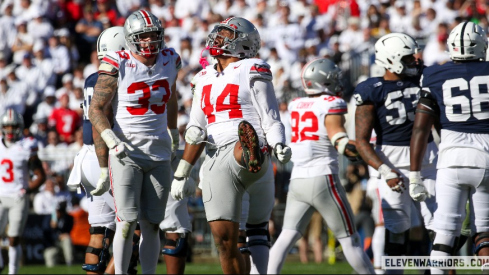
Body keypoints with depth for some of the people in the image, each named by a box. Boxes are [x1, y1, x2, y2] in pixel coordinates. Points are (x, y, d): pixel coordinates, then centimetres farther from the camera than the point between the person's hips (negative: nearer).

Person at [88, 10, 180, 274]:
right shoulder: (117, 66, -9)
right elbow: (96, 110, -6)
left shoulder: (169, 61, 5)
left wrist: (174, 135, 36)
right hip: (125, 153, -4)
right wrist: (112, 141, -21)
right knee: (126, 223, -11)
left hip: (158, 154, 4)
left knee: (151, 225, 5)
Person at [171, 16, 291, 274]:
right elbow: (196, 131, 26)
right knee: (224, 239, -1)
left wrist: (279, 146, -23)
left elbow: (271, 121, -2)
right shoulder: (205, 78, 22)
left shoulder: (251, 73, 1)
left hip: (239, 148, -4)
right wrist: (181, 174, 23)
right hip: (216, 163, 4)